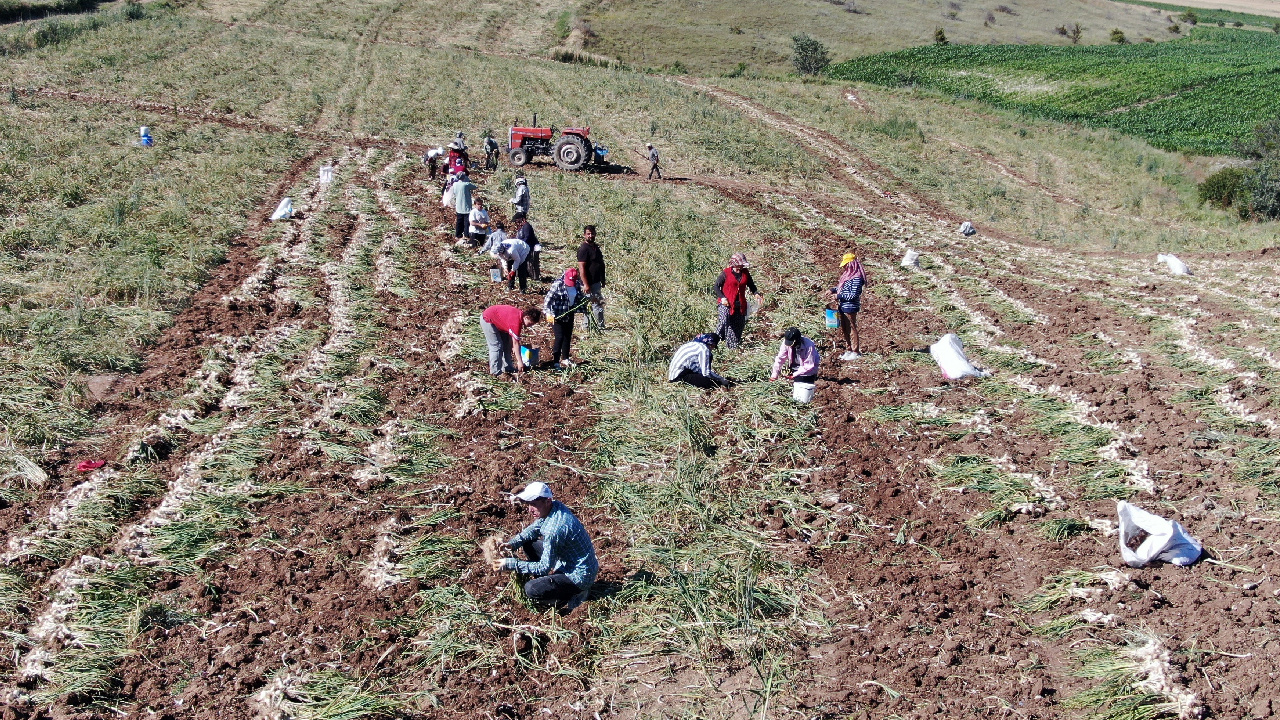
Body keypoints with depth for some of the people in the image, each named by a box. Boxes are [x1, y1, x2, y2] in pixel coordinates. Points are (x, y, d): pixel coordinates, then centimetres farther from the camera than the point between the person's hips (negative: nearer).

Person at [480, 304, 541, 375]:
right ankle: (495, 372, -6)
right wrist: (519, 361, -24)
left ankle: (507, 368, 16)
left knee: (507, 345, 10)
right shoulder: (516, 321, -33)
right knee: (496, 346, -11)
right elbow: (516, 342, -28)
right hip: (487, 320, -10)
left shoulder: (521, 314, -7)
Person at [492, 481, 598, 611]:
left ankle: (577, 594, -4)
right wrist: (511, 544, -4)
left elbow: (545, 567, -24)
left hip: (580, 575, -10)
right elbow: (534, 528, 12)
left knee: (531, 590, -21)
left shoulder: (554, 529, -32)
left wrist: (510, 564, -22)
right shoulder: (555, 506, -5)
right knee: (527, 543, 11)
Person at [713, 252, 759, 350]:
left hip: (740, 304, 5)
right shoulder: (726, 273, -5)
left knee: (739, 325, 7)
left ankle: (733, 345, 19)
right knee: (724, 323, -23)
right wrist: (722, 297, -12)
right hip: (726, 303, -5)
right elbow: (716, 286, 0)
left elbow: (751, 285, 17)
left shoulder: (745, 273, 7)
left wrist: (756, 293, -2)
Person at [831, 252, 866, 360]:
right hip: (843, 306, 9)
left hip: (850, 307, -9)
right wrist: (833, 290, 7)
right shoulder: (847, 275, 9)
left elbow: (854, 295, -21)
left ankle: (856, 351, 12)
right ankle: (848, 349, 29)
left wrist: (839, 296, -17)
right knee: (844, 329, 16)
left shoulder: (856, 278, -19)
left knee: (853, 328, 2)